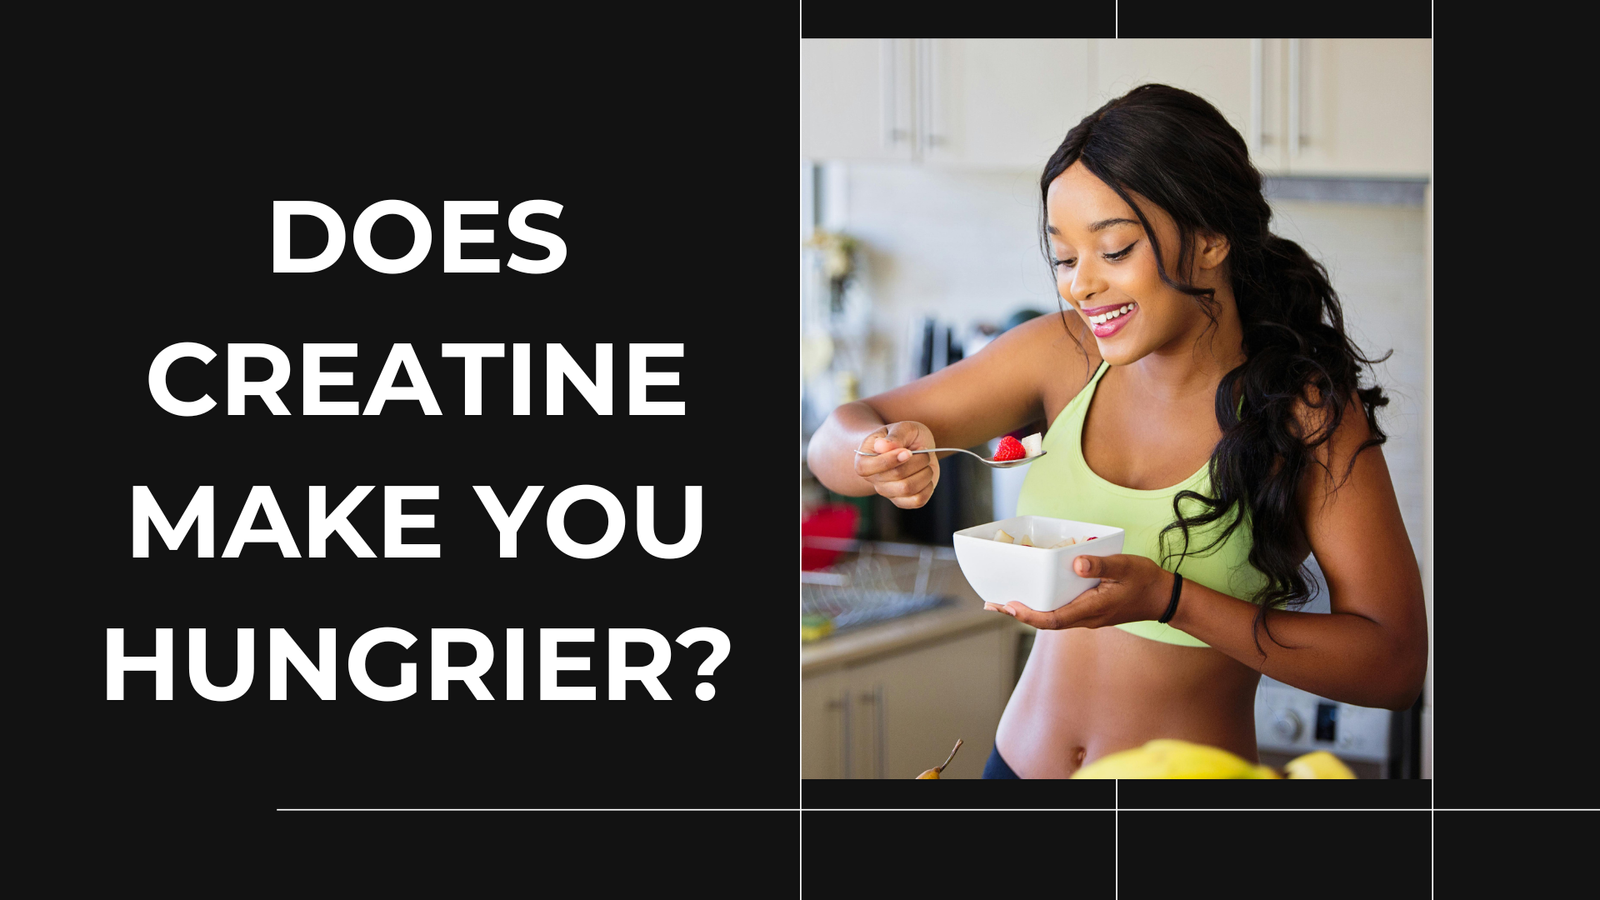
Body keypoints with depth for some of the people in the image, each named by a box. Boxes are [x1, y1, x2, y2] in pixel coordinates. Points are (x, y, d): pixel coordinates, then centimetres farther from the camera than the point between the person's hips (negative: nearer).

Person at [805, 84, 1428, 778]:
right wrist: (882, 455, -24)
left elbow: (1396, 663, -18)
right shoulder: (1064, 353, -6)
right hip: (1017, 762, 4)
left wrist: (1170, 601, -28)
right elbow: (834, 440, 1)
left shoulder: (1309, 412, -16)